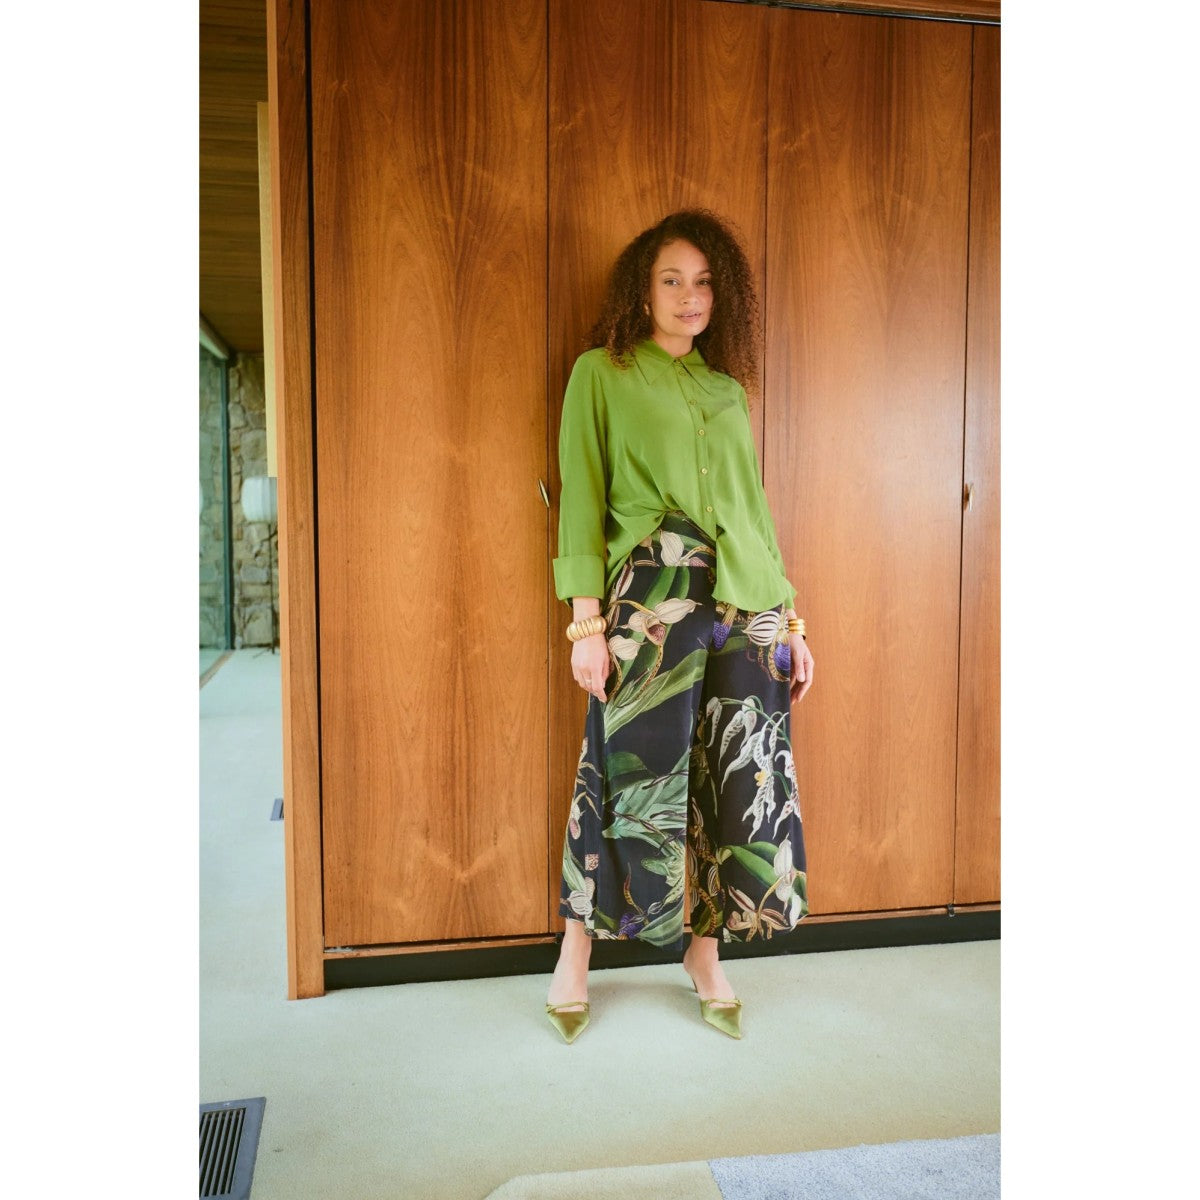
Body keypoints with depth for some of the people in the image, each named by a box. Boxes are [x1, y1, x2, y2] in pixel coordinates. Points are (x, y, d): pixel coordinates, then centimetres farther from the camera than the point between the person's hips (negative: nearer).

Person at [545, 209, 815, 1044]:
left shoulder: (728, 388, 19)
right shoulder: (602, 373, 6)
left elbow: (754, 506, 19)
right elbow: (581, 498, -1)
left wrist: (790, 620, 14)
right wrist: (587, 619, -10)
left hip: (747, 603, 5)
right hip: (648, 599, -4)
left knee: (739, 780, 5)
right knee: (636, 775, -1)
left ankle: (705, 950, 25)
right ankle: (576, 955, 20)